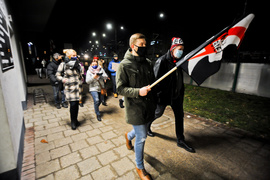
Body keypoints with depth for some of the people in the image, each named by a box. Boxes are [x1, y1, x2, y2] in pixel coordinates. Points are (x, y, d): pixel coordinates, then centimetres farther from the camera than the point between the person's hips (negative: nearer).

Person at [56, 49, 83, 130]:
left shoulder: (78, 65, 8)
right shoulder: (63, 65, -4)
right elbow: (58, 75, 1)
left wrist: (81, 82, 7)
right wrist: (62, 79, -16)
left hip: (77, 88, 4)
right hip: (69, 88, -4)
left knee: (76, 104, 8)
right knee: (73, 104, -9)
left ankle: (75, 120, 27)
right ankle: (73, 122, 11)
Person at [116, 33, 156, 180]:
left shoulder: (148, 63, 6)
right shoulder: (124, 65, -12)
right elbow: (120, 88, -13)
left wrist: (154, 101, 15)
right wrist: (138, 91, -26)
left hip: (148, 106, 6)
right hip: (135, 108, -6)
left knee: (142, 131, 23)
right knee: (141, 137, 4)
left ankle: (128, 136, 59)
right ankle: (140, 168, 31)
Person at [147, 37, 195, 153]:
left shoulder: (178, 61, 6)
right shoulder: (162, 61, -18)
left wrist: (181, 91, 16)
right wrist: (156, 96, -21)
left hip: (176, 94, 8)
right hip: (164, 95, -7)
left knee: (179, 115, 11)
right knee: (158, 113, 11)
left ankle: (180, 140, 27)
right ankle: (146, 125, 43)